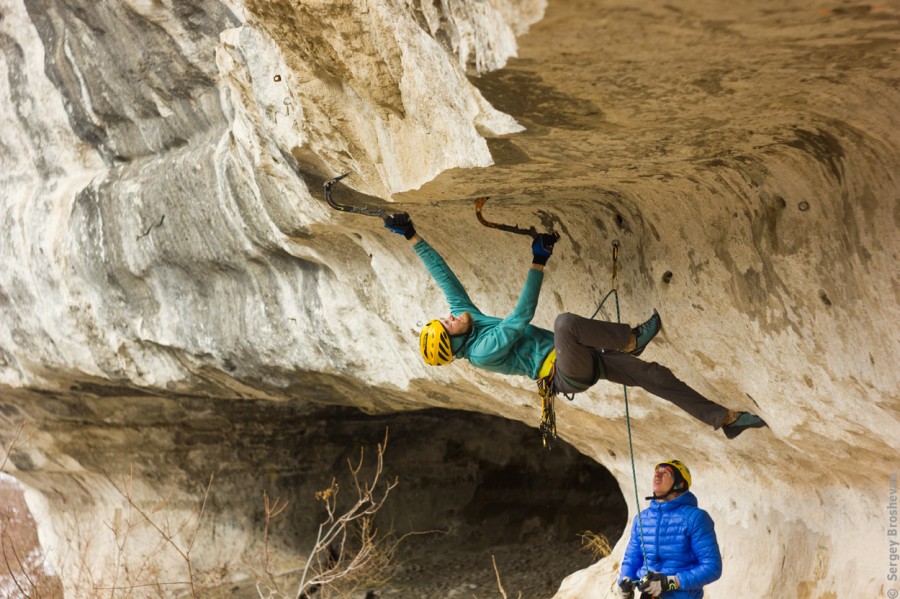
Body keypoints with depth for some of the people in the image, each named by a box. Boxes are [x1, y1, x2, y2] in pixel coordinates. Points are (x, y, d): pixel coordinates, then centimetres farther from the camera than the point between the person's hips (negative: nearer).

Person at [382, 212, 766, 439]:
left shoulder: (466, 315, 9)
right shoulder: (481, 353, -16)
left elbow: (443, 275, 8)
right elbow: (521, 316, -19)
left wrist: (411, 237, 3)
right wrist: (538, 263, -17)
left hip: (582, 361, 9)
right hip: (569, 373, -9)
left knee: (654, 376, 0)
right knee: (565, 321, -38)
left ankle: (725, 419, 9)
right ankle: (631, 341, -14)